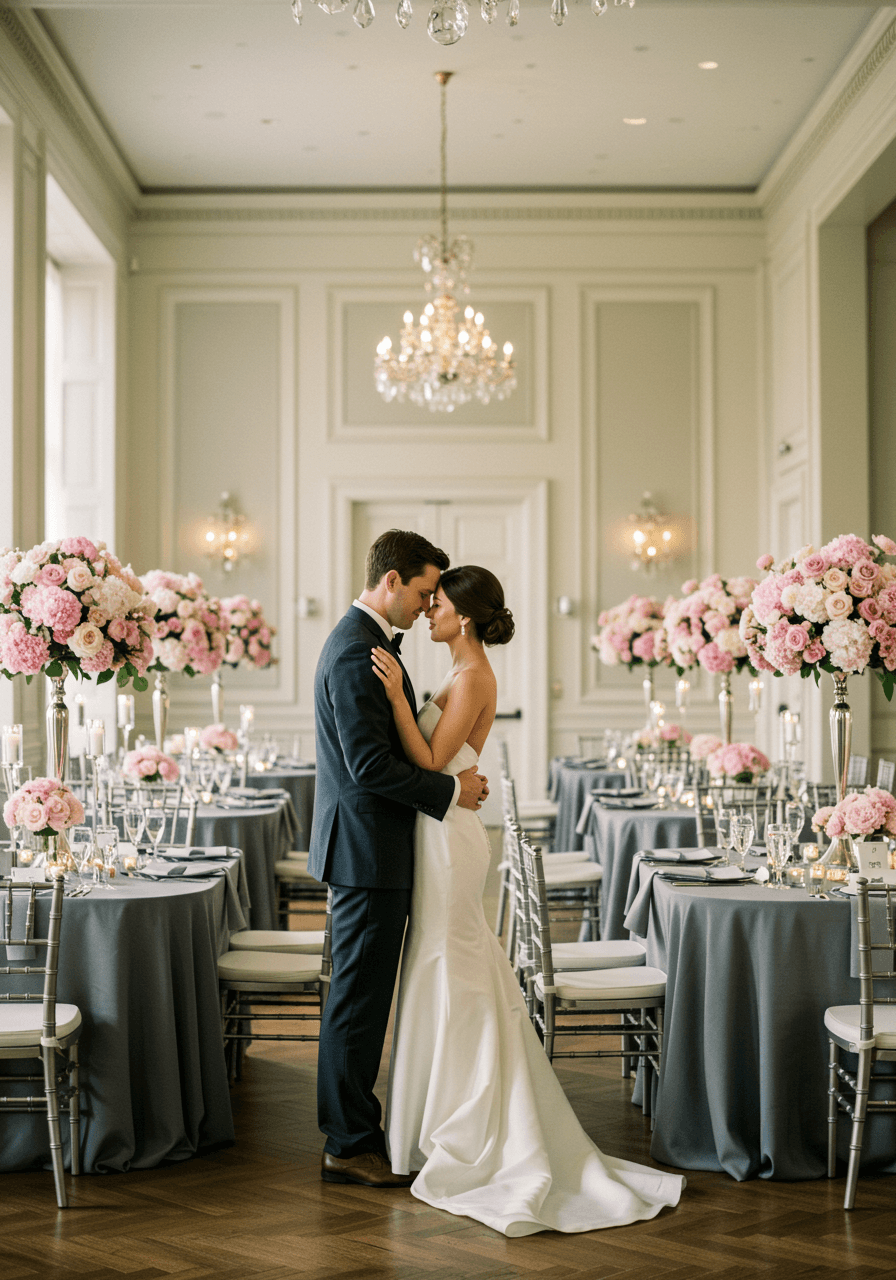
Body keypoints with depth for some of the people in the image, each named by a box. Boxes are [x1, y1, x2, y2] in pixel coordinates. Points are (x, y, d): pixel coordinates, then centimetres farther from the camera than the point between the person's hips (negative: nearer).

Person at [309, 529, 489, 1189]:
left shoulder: (362, 640, 16)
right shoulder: (358, 653, -19)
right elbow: (371, 765, -24)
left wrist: (451, 778, 13)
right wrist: (450, 790, -15)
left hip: (371, 845, 11)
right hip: (369, 849, -11)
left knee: (362, 999, 16)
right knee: (359, 1000, -3)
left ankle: (352, 1131, 25)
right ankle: (351, 1146, 5)